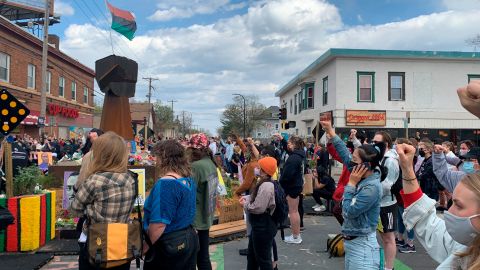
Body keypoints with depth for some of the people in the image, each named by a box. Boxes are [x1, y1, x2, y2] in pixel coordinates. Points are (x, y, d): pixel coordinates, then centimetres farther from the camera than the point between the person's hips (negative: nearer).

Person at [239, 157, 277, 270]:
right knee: (252, 255, 25)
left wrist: (245, 205, -11)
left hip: (263, 227, -11)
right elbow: (258, 197, 23)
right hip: (260, 225, 11)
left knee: (263, 258, 5)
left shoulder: (266, 186, -27)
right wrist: (247, 198, 6)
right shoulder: (266, 183, 7)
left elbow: (258, 208, -28)